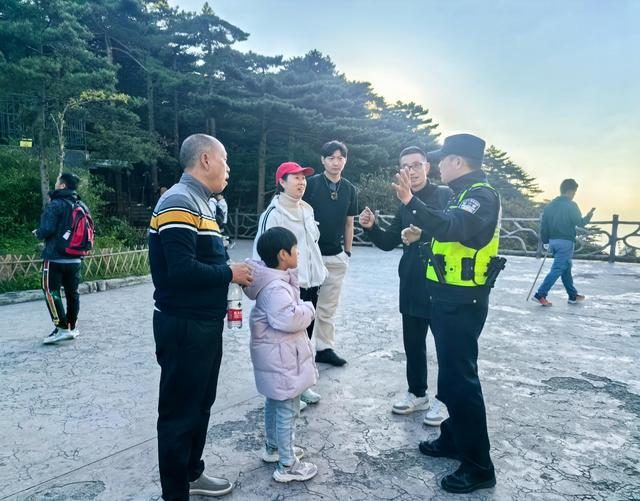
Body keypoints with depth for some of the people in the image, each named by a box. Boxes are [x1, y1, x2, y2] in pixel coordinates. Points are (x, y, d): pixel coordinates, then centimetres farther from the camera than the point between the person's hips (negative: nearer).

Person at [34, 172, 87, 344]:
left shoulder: (55, 205, -12)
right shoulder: (82, 206, 9)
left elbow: (47, 229, -18)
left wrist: (38, 233, 2)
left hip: (55, 258, -7)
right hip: (76, 259, 7)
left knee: (51, 292, -1)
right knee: (72, 292, 13)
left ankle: (62, 328, -5)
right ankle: (72, 327, 21)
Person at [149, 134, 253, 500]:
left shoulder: (200, 203, 13)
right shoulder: (179, 203, -18)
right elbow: (182, 270, -28)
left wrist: (233, 270, -2)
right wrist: (229, 274, -15)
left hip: (205, 324, 10)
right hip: (183, 326, -10)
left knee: (201, 403, 22)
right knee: (180, 410, 6)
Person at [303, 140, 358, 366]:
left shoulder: (350, 190, 8)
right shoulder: (311, 184, -5)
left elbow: (349, 224, 14)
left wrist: (348, 252, 11)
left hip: (336, 257, 4)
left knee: (328, 307, 12)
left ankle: (324, 348, 22)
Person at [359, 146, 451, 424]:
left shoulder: (445, 196, -5)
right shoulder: (405, 205, 12)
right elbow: (388, 242, 12)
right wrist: (371, 227, -6)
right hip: (412, 285, 6)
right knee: (412, 342, 14)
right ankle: (417, 393, 31)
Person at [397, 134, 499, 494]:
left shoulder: (482, 195, -17)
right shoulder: (465, 193, 15)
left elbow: (452, 227, -38)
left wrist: (412, 202, -48)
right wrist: (422, 235, 18)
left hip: (463, 302, -10)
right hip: (451, 298, 10)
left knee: (462, 377, -4)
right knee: (451, 372, 19)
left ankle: (479, 467, 9)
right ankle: (454, 438, 35)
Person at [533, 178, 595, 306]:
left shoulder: (550, 205, 9)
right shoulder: (571, 205, -11)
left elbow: (543, 225, 9)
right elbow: (580, 223, -10)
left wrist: (546, 241, 16)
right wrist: (589, 215, 9)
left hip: (553, 241, 8)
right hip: (566, 242, -8)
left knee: (566, 268, 19)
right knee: (557, 269, -6)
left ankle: (573, 296, 28)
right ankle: (540, 295, -12)